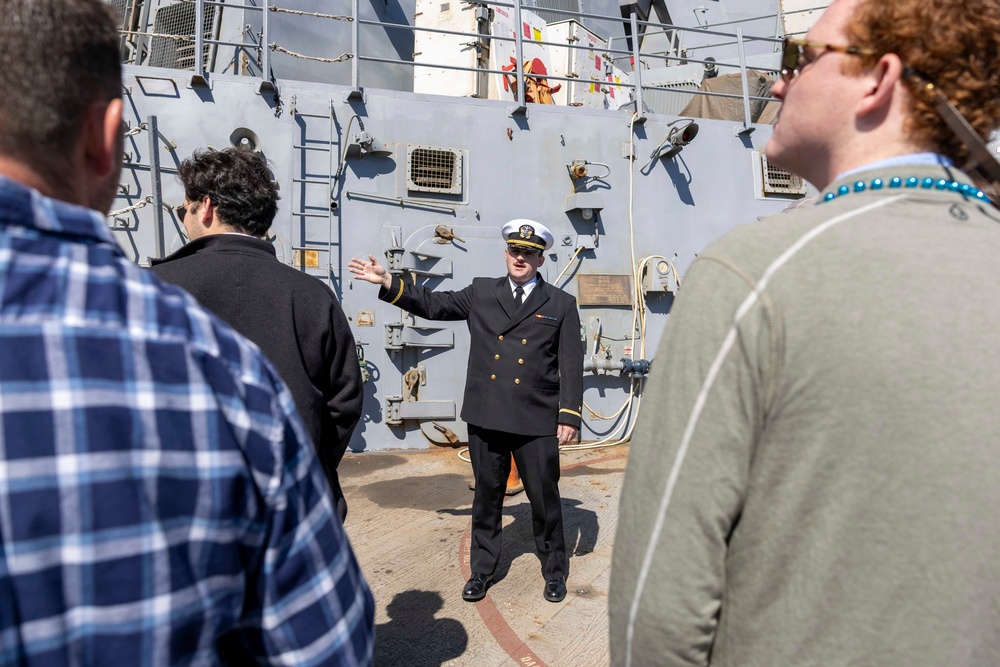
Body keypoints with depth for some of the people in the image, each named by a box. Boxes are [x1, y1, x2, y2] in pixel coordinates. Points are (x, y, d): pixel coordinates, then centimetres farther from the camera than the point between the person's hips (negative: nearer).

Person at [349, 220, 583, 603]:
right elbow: (432, 304, 10)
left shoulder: (561, 305, 3)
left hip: (536, 422, -2)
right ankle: (482, 569, 32)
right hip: (485, 417, 2)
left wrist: (569, 416, -7)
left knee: (545, 499, 8)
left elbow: (572, 365, 0)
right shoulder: (481, 293, 9)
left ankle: (555, 570, 31)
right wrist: (388, 282, 1)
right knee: (486, 496, 15)